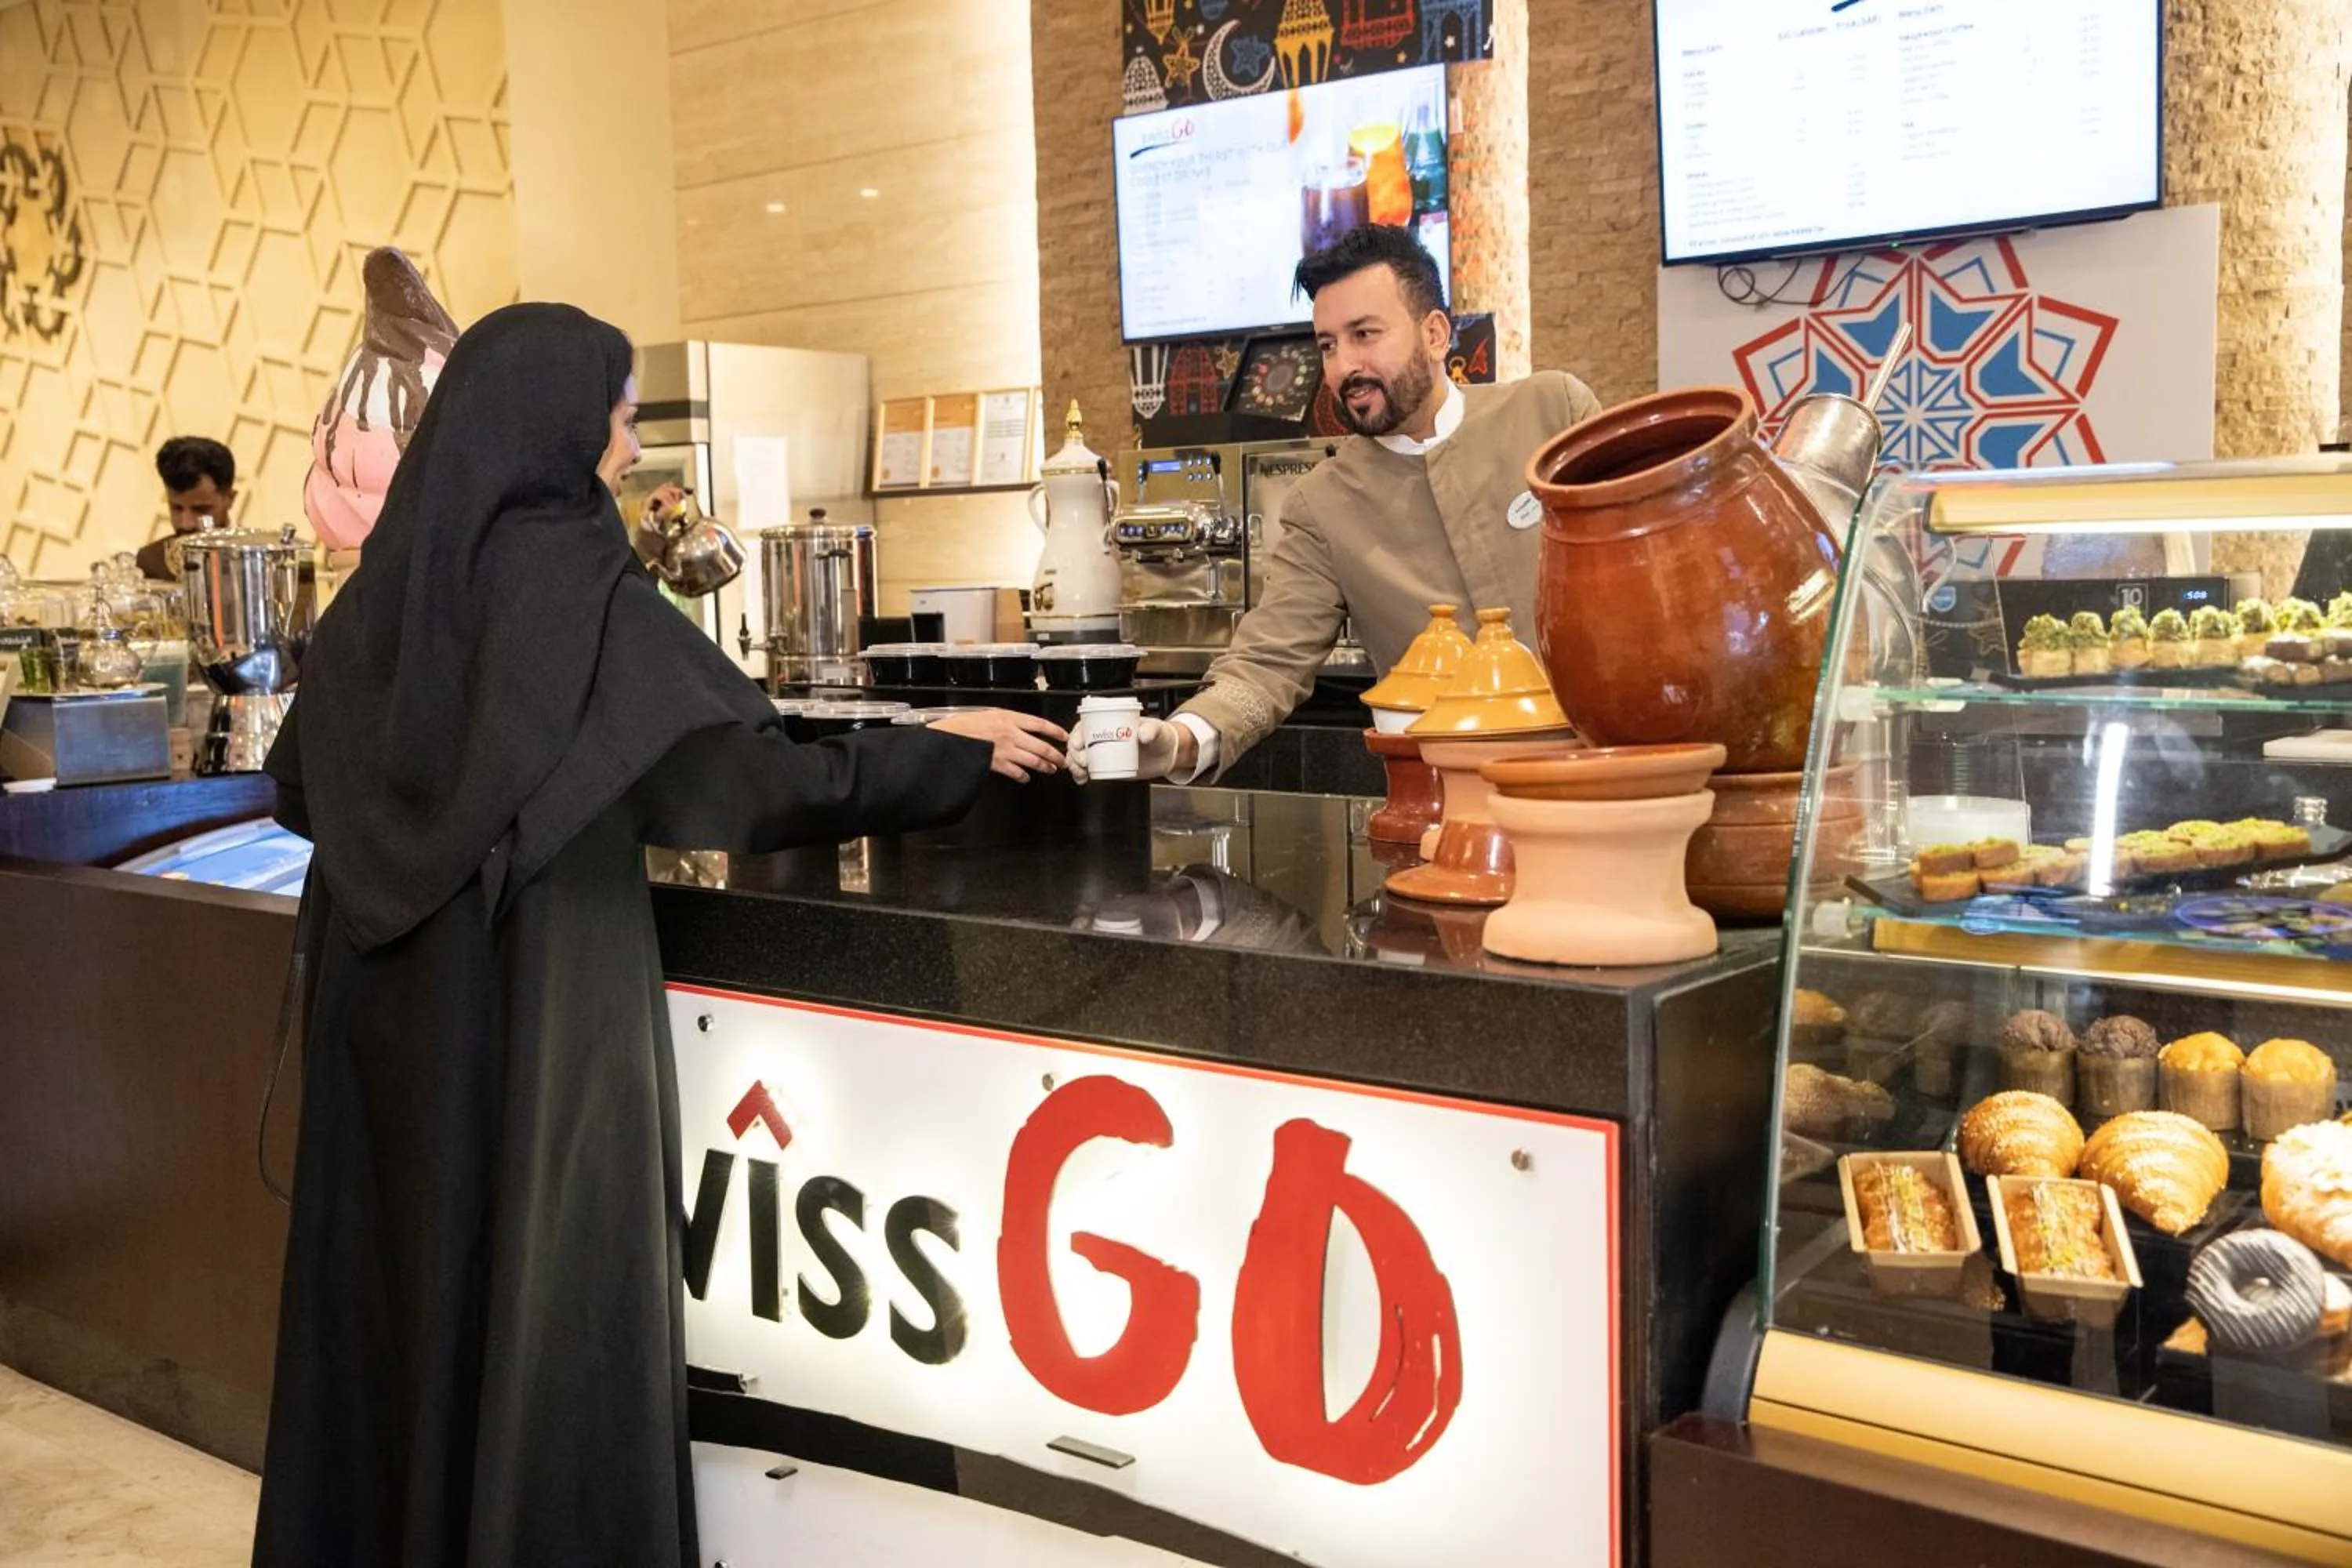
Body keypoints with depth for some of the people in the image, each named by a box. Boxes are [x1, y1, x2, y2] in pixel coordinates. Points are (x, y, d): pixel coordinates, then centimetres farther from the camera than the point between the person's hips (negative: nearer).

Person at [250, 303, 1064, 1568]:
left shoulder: (383, 589, 5)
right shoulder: (580, 589, -16)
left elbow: (298, 788, 14)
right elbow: (759, 773, -19)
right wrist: (946, 753, -7)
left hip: (389, 997, 7)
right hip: (540, 994, -7)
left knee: (399, 1270, 18)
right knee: (548, 1301, 4)